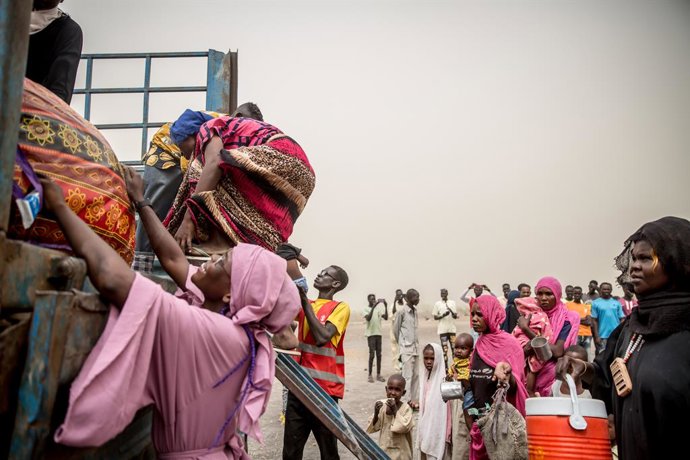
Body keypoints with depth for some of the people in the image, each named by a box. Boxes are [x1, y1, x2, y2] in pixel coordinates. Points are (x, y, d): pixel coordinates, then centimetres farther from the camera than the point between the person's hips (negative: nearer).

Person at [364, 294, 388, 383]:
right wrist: (373, 306, -28)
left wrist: (386, 306, -12)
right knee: (372, 354, -5)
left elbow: (386, 318, -3)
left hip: (378, 334, 5)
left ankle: (378, 374, 14)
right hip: (370, 334, -5)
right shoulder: (366, 309, -4)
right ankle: (370, 375, 4)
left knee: (378, 354, 7)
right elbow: (368, 318, -23)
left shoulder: (378, 309, 9)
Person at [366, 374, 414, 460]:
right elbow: (372, 428, -4)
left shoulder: (406, 408, -15)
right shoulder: (381, 405, -6)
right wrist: (376, 413, -21)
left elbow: (405, 426, -29)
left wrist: (395, 410, -28)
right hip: (384, 451, 4)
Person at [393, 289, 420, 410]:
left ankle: (414, 400, 16)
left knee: (416, 375, 8)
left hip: (416, 347, 7)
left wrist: (416, 343, 10)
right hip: (406, 349, -7)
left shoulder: (416, 311, 10)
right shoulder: (402, 311, -10)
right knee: (407, 376, -7)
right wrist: (402, 343, 6)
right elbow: (395, 329, -3)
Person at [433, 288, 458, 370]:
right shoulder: (437, 304, 3)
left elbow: (456, 316, 8)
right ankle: (445, 366, 7)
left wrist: (453, 314, -15)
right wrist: (443, 315, -16)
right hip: (442, 329, -2)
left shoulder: (452, 303, 9)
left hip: (452, 328, 2)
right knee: (444, 348, 1)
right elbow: (435, 317, 1)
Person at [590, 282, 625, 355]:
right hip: (602, 336, -2)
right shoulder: (596, 303, 2)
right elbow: (594, 321, 0)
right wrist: (596, 336, -5)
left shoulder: (616, 303, 7)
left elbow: (622, 319, 8)